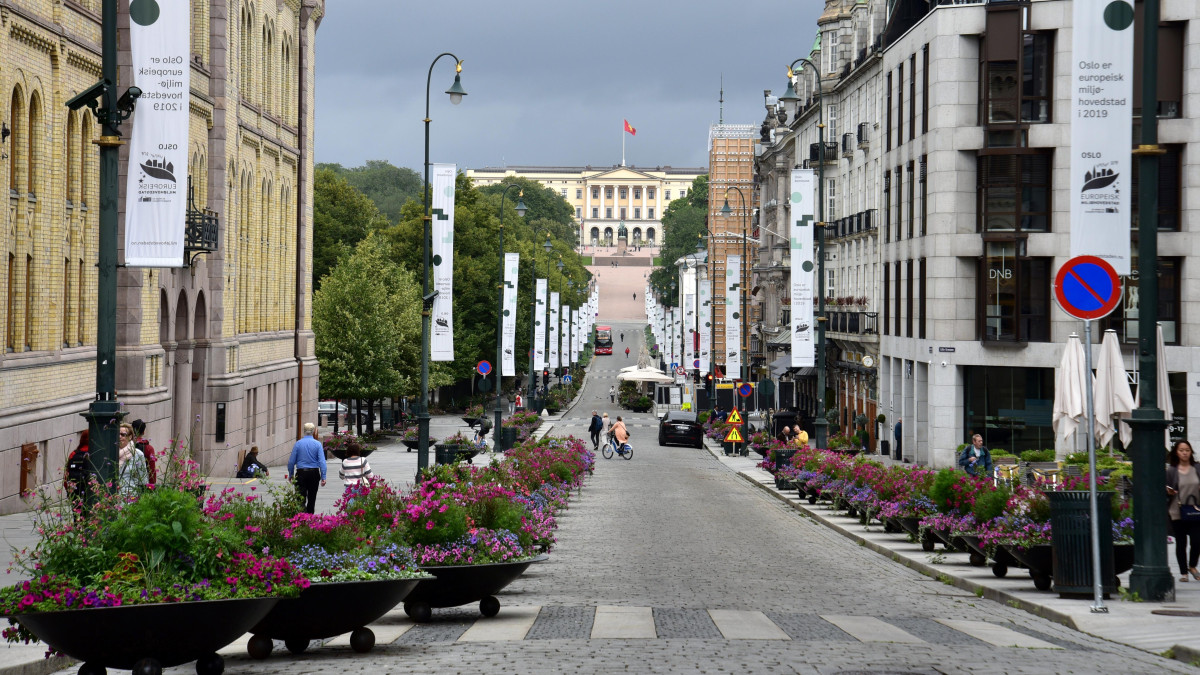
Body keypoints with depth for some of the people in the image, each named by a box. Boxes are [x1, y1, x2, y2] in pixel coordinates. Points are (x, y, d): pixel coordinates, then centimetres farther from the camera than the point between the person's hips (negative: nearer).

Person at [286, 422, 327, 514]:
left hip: (301, 473, -1)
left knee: (301, 497, -6)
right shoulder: (317, 444, -4)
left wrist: (290, 474, 12)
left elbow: (291, 461, 0)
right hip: (314, 473, 1)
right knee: (312, 498, 15)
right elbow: (322, 461, -9)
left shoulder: (298, 444, -2)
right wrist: (323, 477, -7)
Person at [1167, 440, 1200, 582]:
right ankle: (1183, 572, 17)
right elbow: (1167, 490, 7)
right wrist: (1169, 492, -15)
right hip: (1177, 513, -1)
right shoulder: (1171, 471, 2)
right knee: (1181, 543, 4)